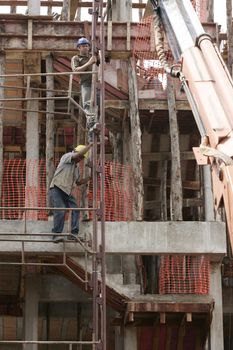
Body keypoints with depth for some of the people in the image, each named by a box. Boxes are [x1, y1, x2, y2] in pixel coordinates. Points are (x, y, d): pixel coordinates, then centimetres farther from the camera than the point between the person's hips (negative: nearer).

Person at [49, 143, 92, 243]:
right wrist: (90, 145, -17)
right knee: (60, 211, -21)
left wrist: (89, 178, 15)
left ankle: (74, 234, -10)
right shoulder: (67, 156, -6)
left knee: (75, 210, -8)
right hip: (56, 189, -8)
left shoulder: (76, 167, 18)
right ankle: (56, 235, -19)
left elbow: (78, 182, 25)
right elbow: (80, 153, -24)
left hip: (67, 192, 8)